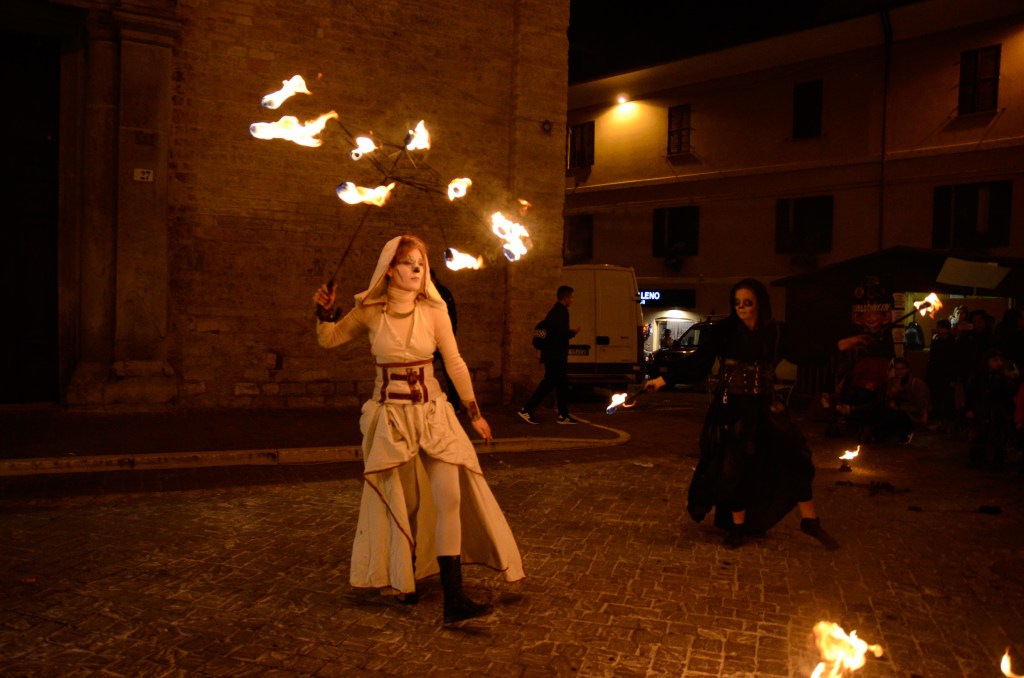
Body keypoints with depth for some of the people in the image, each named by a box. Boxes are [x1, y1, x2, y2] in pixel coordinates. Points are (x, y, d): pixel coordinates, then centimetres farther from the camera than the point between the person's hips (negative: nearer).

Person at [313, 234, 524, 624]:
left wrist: (474, 412, 3)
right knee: (401, 504, 9)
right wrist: (325, 311, -7)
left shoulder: (433, 311, -3)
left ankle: (453, 599, -8)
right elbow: (329, 340, 12)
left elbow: (455, 363, 2)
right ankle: (405, 579, 33)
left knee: (450, 497, -12)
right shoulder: (369, 312, -2)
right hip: (390, 415, 0)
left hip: (432, 413, 0)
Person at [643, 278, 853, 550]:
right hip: (731, 408, -2)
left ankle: (809, 520, 10)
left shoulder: (774, 332, 0)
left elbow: (800, 356, 13)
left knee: (793, 454, -6)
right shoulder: (725, 330, -9)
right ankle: (737, 527, 21)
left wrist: (838, 345, 9)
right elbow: (699, 361, -10)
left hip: (762, 407, 3)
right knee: (735, 467, 2)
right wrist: (664, 380, -18)